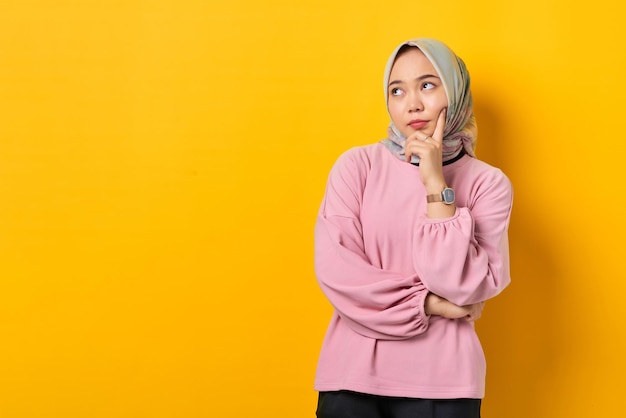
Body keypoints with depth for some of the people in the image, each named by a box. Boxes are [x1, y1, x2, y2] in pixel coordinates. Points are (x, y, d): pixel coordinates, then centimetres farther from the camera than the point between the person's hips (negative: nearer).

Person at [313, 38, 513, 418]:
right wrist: (426, 302, -10)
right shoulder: (357, 164, 0)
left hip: (442, 382, 0)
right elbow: (334, 269, -8)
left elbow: (467, 288, -13)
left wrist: (436, 185, -14)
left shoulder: (488, 183, -2)